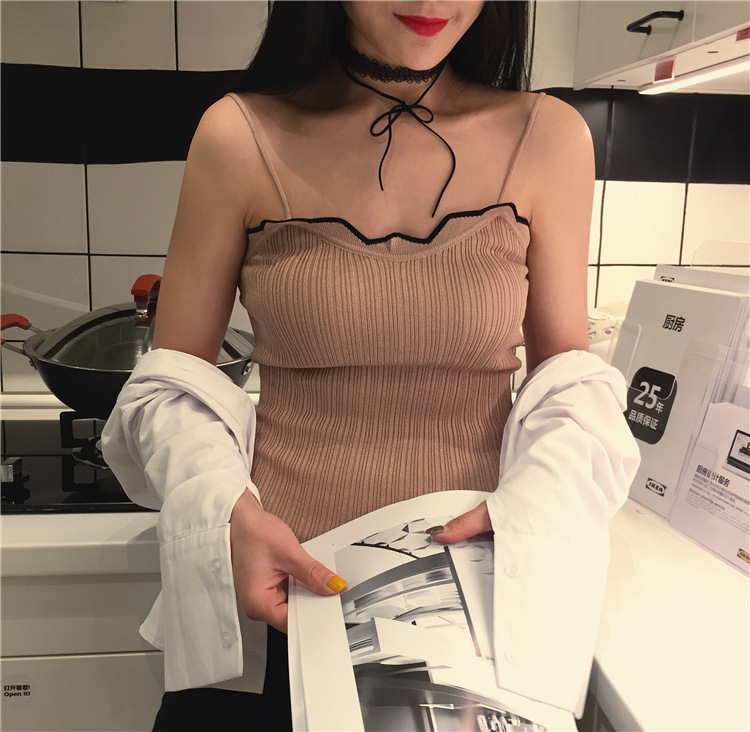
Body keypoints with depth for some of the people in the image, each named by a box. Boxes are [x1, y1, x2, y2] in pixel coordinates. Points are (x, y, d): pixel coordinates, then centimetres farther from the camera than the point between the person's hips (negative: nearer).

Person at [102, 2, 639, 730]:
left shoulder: (548, 139, -5)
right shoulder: (242, 137, -7)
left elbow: (566, 370, 2)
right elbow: (173, 380, -2)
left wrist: (545, 500, -16)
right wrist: (225, 510, -18)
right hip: (278, 587, 0)